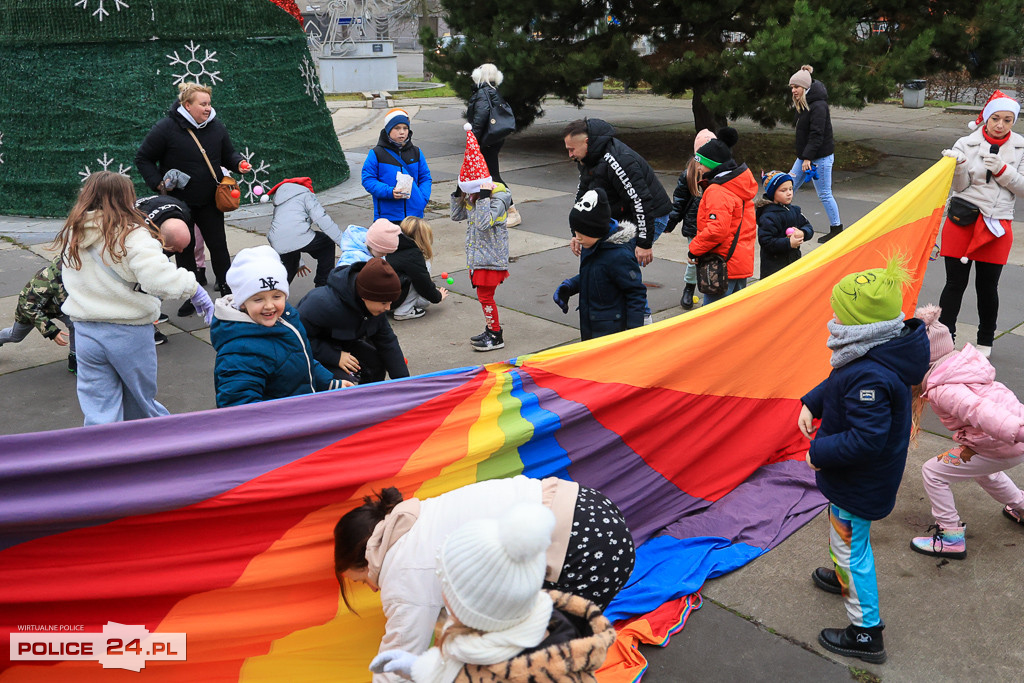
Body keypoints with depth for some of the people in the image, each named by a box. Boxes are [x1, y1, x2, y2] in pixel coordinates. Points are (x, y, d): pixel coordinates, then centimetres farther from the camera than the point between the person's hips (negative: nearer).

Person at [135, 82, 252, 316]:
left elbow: (228, 154, 12)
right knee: (184, 249, 8)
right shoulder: (166, 128, -15)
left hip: (210, 200, 2)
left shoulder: (216, 126, -2)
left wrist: (239, 163, -11)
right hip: (178, 202, -2)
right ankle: (192, 297, 20)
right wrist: (158, 183, -18)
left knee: (218, 245, 3)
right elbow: (143, 158, -6)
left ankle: (226, 289, 16)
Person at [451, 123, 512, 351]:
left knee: (485, 295, -5)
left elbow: (483, 223, -29)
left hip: (491, 257, -8)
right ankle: (491, 330, 27)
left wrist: (483, 197, -30)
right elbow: (456, 215, 16)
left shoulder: (498, 198, -18)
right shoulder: (473, 197, 7)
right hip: (477, 255, 8)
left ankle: (496, 336, 6)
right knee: (483, 294, 14)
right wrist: (458, 194, 4)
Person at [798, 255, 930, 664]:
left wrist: (819, 453, -25)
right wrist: (811, 404, 2)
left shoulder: (870, 376, -36)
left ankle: (866, 633, 19)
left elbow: (866, 440, -36)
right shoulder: (885, 352, -5)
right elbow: (838, 384, 13)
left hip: (860, 483, -10)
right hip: (859, 475, 10)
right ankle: (844, 578, 57)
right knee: (845, 535, 31)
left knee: (850, 545, 5)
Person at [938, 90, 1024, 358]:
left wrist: (1002, 170, -15)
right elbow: (960, 186, -4)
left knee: (987, 286, 9)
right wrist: (958, 166, -24)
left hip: (997, 225, 1)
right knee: (955, 284, 1)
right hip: (962, 221, -1)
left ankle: (985, 341, 27)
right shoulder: (967, 144, -2)